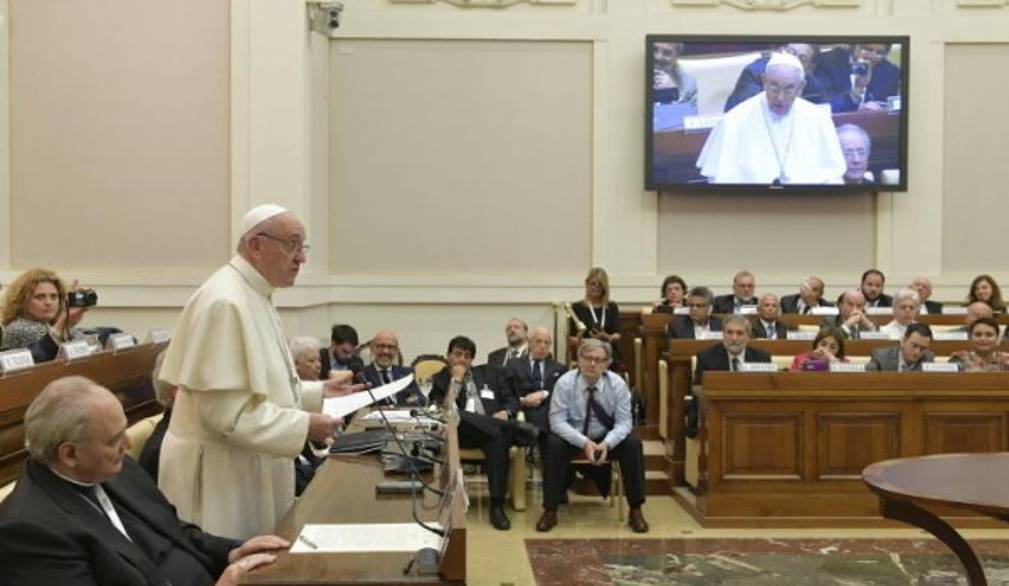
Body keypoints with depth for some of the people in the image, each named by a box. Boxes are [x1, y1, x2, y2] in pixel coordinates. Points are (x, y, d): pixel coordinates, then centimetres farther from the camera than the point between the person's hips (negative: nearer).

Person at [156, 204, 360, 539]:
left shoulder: (255, 296, 11)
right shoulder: (224, 302, -21)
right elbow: (225, 411, -25)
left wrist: (317, 392, 8)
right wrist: (304, 426, -22)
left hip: (249, 466, 10)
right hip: (222, 472, -10)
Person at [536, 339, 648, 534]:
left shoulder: (617, 384, -12)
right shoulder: (565, 383, -16)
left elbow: (623, 422, -12)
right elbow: (557, 421, -19)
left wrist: (606, 444, -32)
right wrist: (584, 443, -33)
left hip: (607, 439, 1)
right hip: (573, 437, -1)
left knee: (633, 443, -25)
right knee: (553, 444, -31)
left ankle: (635, 511, -14)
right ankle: (550, 511, -21)